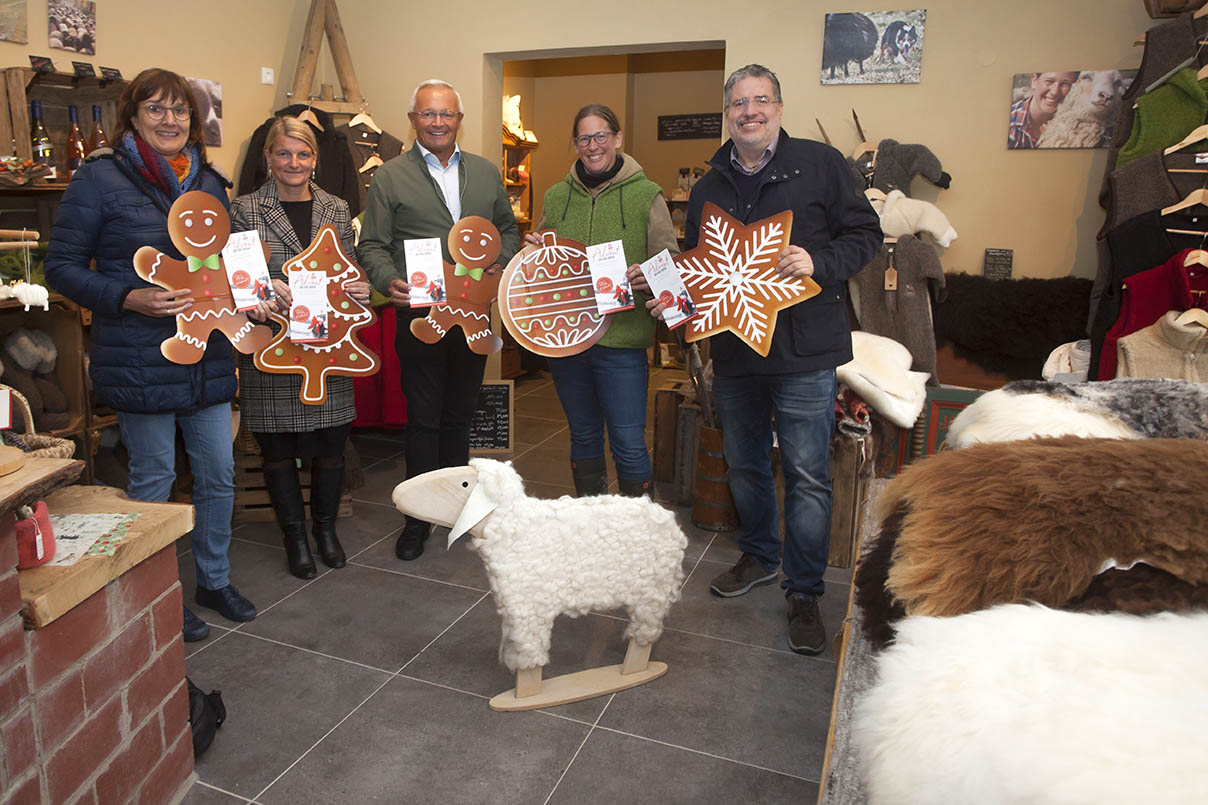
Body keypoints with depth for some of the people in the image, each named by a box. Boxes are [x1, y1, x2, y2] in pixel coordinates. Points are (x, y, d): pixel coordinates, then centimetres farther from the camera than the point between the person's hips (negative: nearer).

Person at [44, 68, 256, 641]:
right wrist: (129, 299, -19)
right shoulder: (99, 178, -5)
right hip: (140, 360, -5)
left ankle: (214, 580, 29)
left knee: (218, 473, 10)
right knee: (153, 479, 6)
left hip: (209, 355, 5)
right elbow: (62, 266, -5)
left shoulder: (209, 181, 12)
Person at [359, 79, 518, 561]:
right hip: (419, 315, -3)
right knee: (423, 419, 2)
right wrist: (389, 281, -20)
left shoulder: (487, 173, 13)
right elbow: (373, 245, 0)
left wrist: (499, 265, -1)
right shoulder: (389, 177, 3)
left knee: (460, 414, 14)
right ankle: (419, 518, 14)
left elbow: (508, 230, 19)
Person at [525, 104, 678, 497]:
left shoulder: (646, 195, -1)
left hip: (621, 338, -4)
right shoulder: (556, 196, 10)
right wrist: (535, 252, -2)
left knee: (629, 444, -2)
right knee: (583, 435, 16)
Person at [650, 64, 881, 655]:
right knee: (743, 464, 17)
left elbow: (865, 233, 0)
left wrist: (819, 263, -18)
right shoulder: (708, 187, 13)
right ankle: (759, 557, 38)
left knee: (807, 473, -2)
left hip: (804, 349, -5)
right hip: (733, 351, 5)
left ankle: (803, 593, 13)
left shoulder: (820, 165, 0)